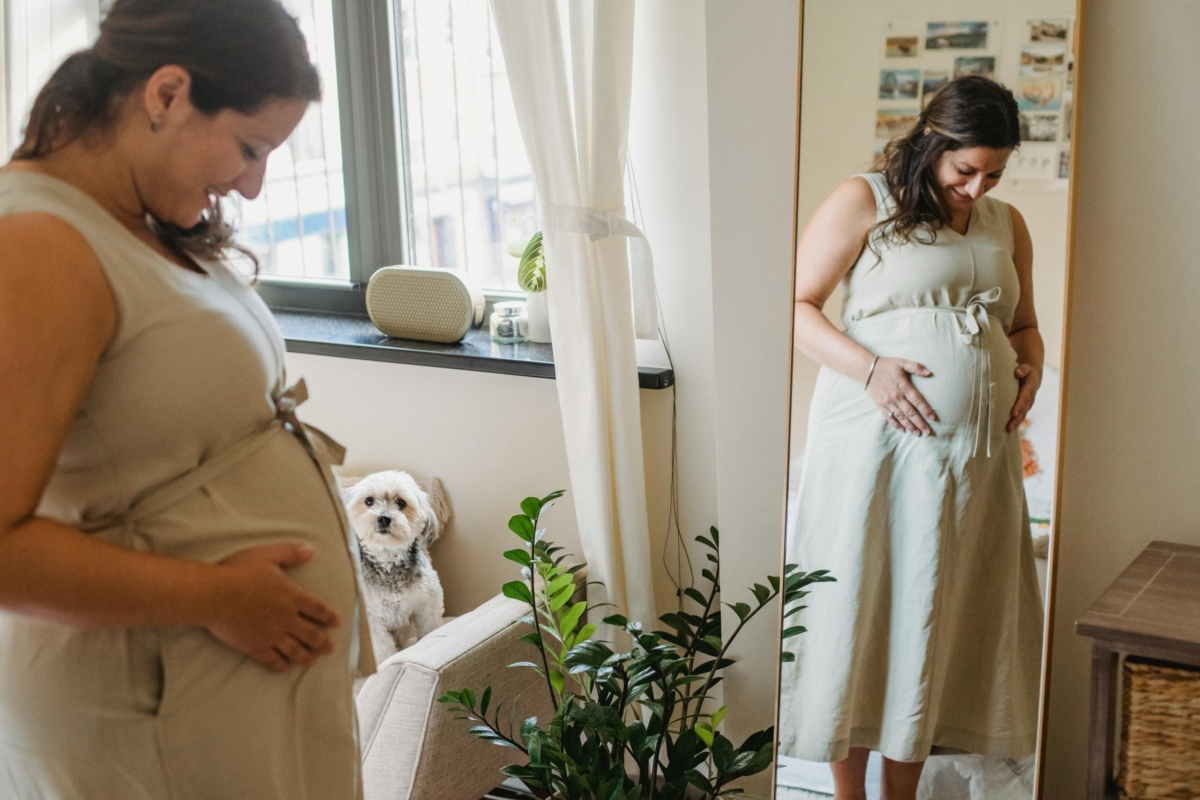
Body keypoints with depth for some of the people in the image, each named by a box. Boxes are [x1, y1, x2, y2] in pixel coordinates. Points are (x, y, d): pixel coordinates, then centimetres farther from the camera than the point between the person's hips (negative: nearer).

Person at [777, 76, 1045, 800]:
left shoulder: (1007, 225, 16)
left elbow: (1023, 325, 26)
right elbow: (797, 307, -5)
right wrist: (870, 367, -19)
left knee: (936, 617, 10)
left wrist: (1030, 363, 4)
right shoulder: (864, 203, -1)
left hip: (979, 452, 5)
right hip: (876, 442, -5)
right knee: (858, 609, 1)